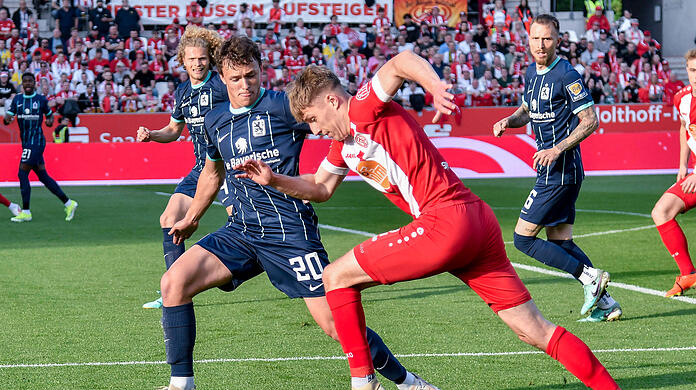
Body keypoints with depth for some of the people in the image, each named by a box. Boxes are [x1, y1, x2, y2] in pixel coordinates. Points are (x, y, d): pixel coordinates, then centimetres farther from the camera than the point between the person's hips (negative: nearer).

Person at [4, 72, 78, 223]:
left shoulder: (41, 99, 0)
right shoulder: (17, 99, 11)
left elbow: (49, 114, 14)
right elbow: (7, 117, 7)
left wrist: (50, 120, -8)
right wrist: (6, 119, -16)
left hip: (36, 141, -6)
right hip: (26, 143, 6)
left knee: (22, 173, -12)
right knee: (43, 176, 7)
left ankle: (26, 212, -7)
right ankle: (68, 203, 14)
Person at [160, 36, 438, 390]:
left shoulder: (281, 106, -5)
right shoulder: (215, 122, 13)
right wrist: (191, 218, 41)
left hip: (288, 231, -5)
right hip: (240, 231, 5)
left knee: (336, 324, -8)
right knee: (174, 282, -15)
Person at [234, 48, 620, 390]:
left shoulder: (363, 108, -4)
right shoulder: (343, 142, 23)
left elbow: (403, 61, -21)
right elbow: (320, 188, 36)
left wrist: (436, 86, -39)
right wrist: (273, 179, 21)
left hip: (446, 221, -10)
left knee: (336, 277, 1)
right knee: (532, 328, 6)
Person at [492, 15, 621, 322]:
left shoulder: (566, 75, -13)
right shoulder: (531, 74, 12)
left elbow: (590, 120, -15)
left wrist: (558, 149, -22)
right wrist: (509, 121, 6)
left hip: (560, 171, -9)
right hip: (552, 170, 9)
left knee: (523, 238, -8)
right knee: (561, 243, 9)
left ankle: (589, 276, -8)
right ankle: (606, 303, 10)